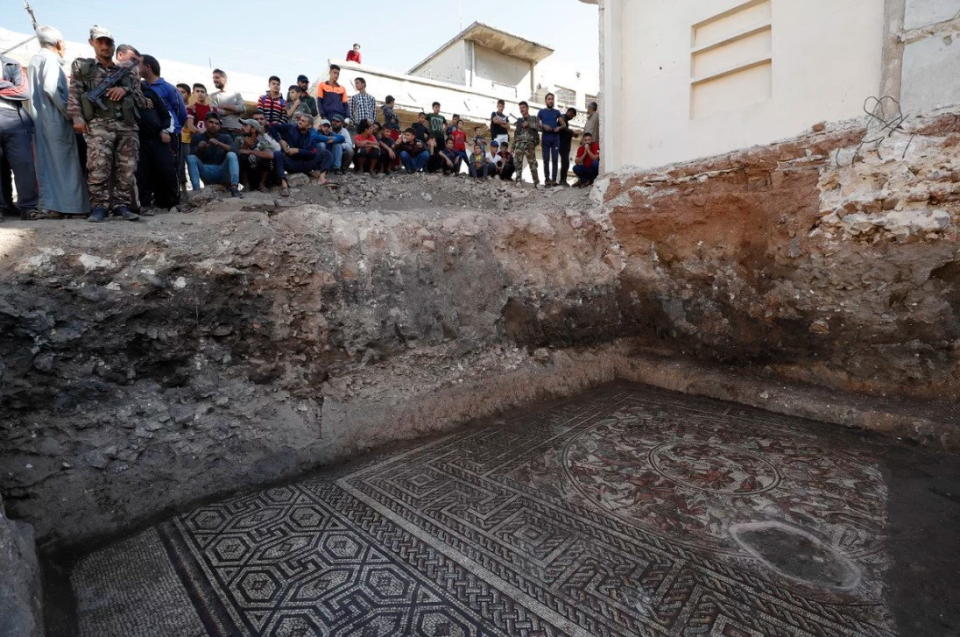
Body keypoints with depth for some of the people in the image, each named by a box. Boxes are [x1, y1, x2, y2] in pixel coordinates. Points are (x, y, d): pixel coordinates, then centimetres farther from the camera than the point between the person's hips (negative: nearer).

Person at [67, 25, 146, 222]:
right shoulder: (82, 66, 18)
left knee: (126, 168, -3)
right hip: (99, 124, -2)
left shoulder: (126, 71, 24)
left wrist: (126, 89, 0)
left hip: (127, 126, 2)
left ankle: (122, 205, 2)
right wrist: (77, 117, -5)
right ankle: (99, 206, -12)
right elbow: (74, 94, 9)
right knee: (98, 167, -15)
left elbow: (142, 101, 19)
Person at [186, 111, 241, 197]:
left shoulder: (226, 137, 8)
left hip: (222, 172, -1)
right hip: (206, 173, 1)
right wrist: (199, 148, -21)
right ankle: (196, 191, -31)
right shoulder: (197, 138, 9)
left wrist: (219, 143, -28)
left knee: (231, 155, -24)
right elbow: (191, 155, -1)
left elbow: (233, 150, -12)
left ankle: (234, 188, -41)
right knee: (190, 158, -22)